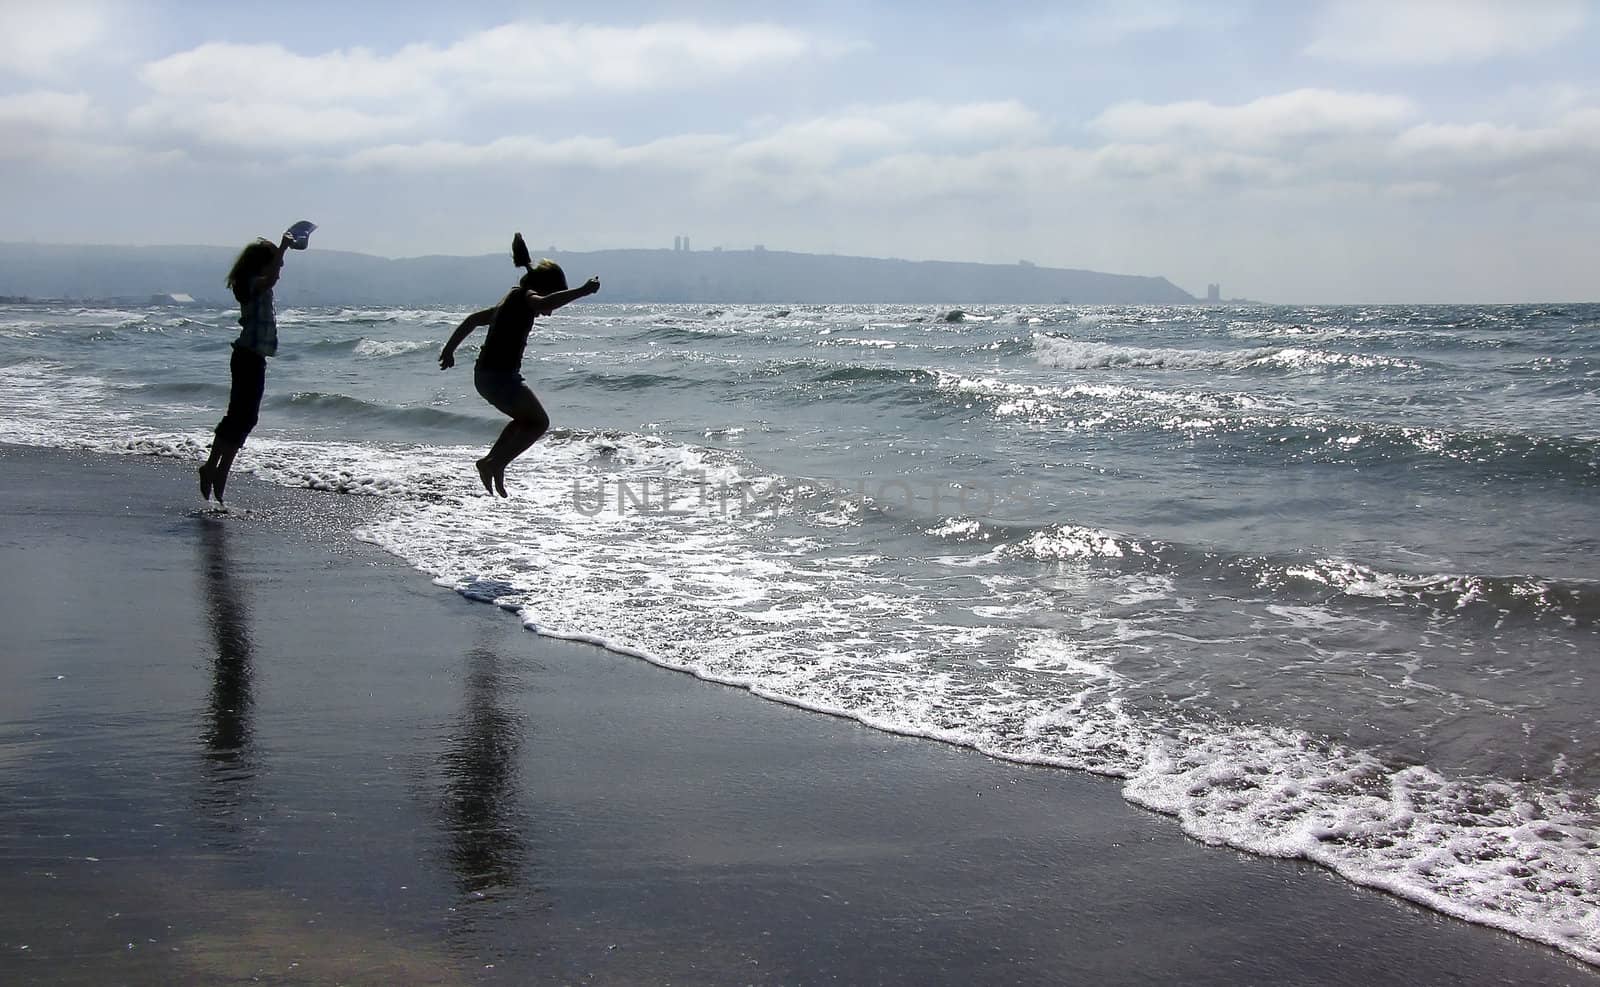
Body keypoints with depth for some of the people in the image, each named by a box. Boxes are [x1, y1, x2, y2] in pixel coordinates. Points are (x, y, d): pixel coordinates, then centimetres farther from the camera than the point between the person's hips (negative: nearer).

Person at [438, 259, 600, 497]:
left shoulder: (511, 301, 22)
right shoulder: (523, 296, -6)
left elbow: (473, 319, 31)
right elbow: (545, 303, -30)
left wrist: (449, 349, 35)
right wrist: (581, 291, -31)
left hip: (484, 375, 10)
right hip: (501, 376, -10)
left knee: (526, 419, 26)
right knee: (539, 422, 3)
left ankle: (491, 462, 19)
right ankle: (495, 464, -6)